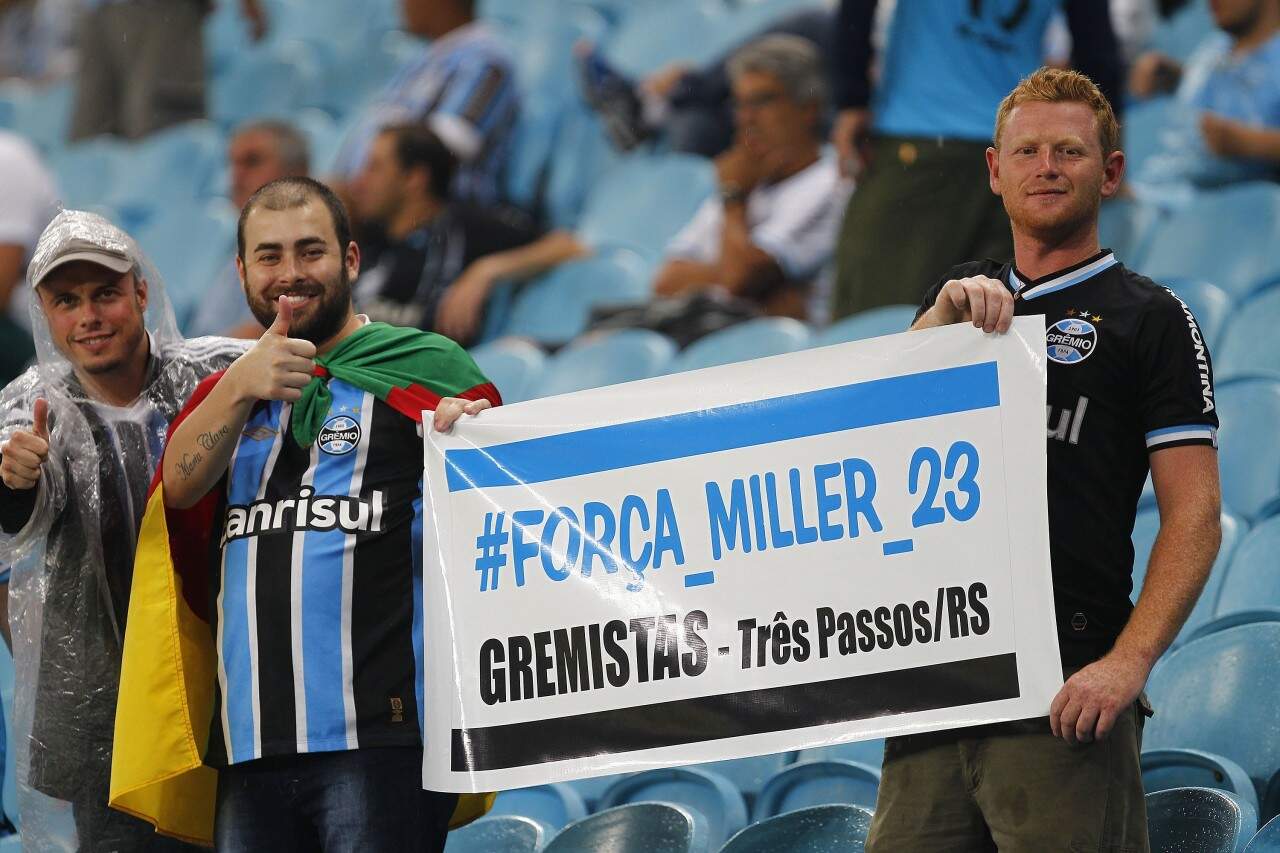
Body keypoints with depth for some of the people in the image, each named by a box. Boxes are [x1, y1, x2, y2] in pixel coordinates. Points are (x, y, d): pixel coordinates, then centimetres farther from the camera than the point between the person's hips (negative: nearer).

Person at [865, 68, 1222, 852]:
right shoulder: (961, 298, 20)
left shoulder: (1149, 317, 3)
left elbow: (1194, 515, -5)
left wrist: (1129, 662, -18)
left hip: (1064, 684, -5)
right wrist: (943, 317, -12)